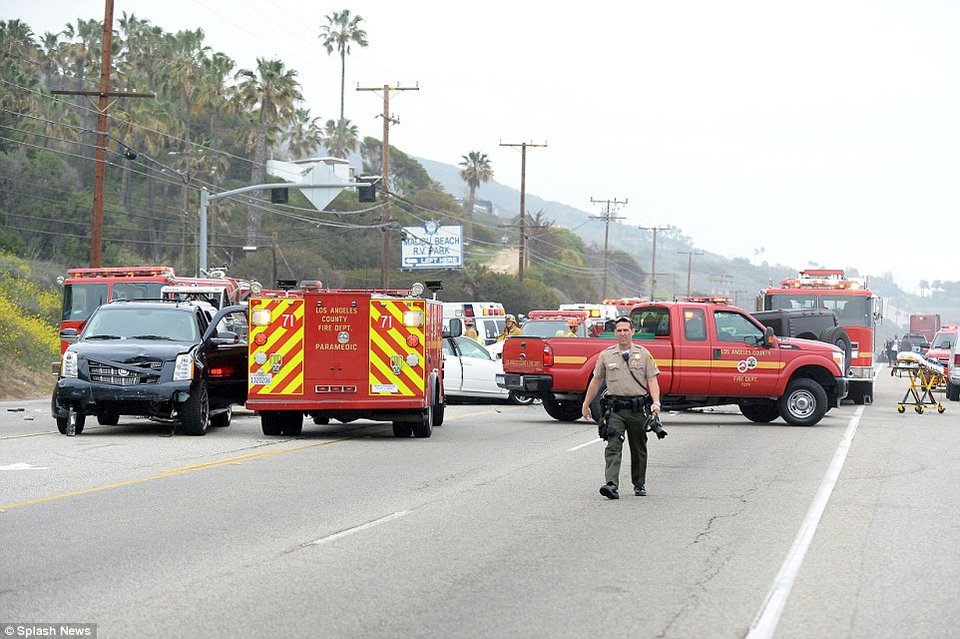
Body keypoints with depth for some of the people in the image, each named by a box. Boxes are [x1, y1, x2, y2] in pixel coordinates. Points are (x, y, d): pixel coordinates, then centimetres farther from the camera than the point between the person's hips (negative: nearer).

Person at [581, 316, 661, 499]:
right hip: (615, 408, 0)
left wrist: (656, 402, -15)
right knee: (613, 446, -14)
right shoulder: (606, 355, 7)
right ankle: (612, 485, -25)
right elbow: (596, 381, 15)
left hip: (637, 408, 0)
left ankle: (639, 484, 27)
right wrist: (586, 404, 16)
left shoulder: (643, 354, 4)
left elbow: (652, 380, 0)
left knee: (638, 449, 11)